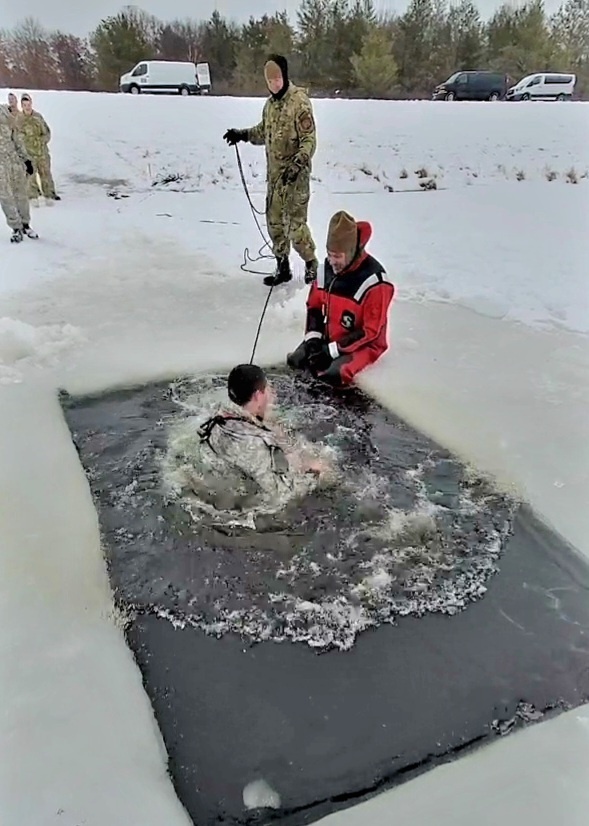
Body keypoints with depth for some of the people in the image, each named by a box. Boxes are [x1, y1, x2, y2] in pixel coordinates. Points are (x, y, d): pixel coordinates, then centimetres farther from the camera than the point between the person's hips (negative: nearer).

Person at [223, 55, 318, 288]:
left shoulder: (300, 102, -12)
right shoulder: (270, 103, 12)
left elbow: (309, 140, -16)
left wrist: (297, 164, -27)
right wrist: (242, 134, 9)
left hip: (295, 175, -8)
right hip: (274, 173, 8)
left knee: (295, 224, -8)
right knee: (274, 221, 10)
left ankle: (311, 264, 12)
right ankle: (282, 267, 22)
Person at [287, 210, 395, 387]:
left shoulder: (374, 281, -24)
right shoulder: (327, 268, -4)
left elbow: (371, 331, -22)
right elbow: (314, 305, 9)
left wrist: (332, 349, -23)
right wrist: (313, 338, -7)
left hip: (363, 344, -7)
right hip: (328, 338, 7)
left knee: (333, 375, -31)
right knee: (295, 361, -10)